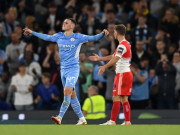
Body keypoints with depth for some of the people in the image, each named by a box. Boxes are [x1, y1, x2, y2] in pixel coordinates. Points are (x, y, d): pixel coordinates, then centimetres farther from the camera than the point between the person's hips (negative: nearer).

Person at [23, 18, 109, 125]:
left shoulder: (78, 37, -6)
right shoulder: (59, 36, 8)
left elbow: (94, 38, -9)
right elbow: (46, 37, 23)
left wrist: (102, 34, -28)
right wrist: (32, 32, 27)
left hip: (73, 69, -6)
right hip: (63, 69, 6)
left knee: (67, 91, -21)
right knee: (72, 95, 8)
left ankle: (60, 117, -27)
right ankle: (82, 119, 16)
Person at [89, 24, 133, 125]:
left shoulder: (122, 45, -13)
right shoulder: (126, 44, 19)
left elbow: (116, 59, -29)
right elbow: (113, 56, 29)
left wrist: (105, 67, -35)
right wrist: (99, 58, 35)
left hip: (122, 74, -10)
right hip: (127, 74, 10)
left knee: (116, 98, -9)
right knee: (124, 99, 9)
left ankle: (112, 121, -11)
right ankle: (127, 122, 7)